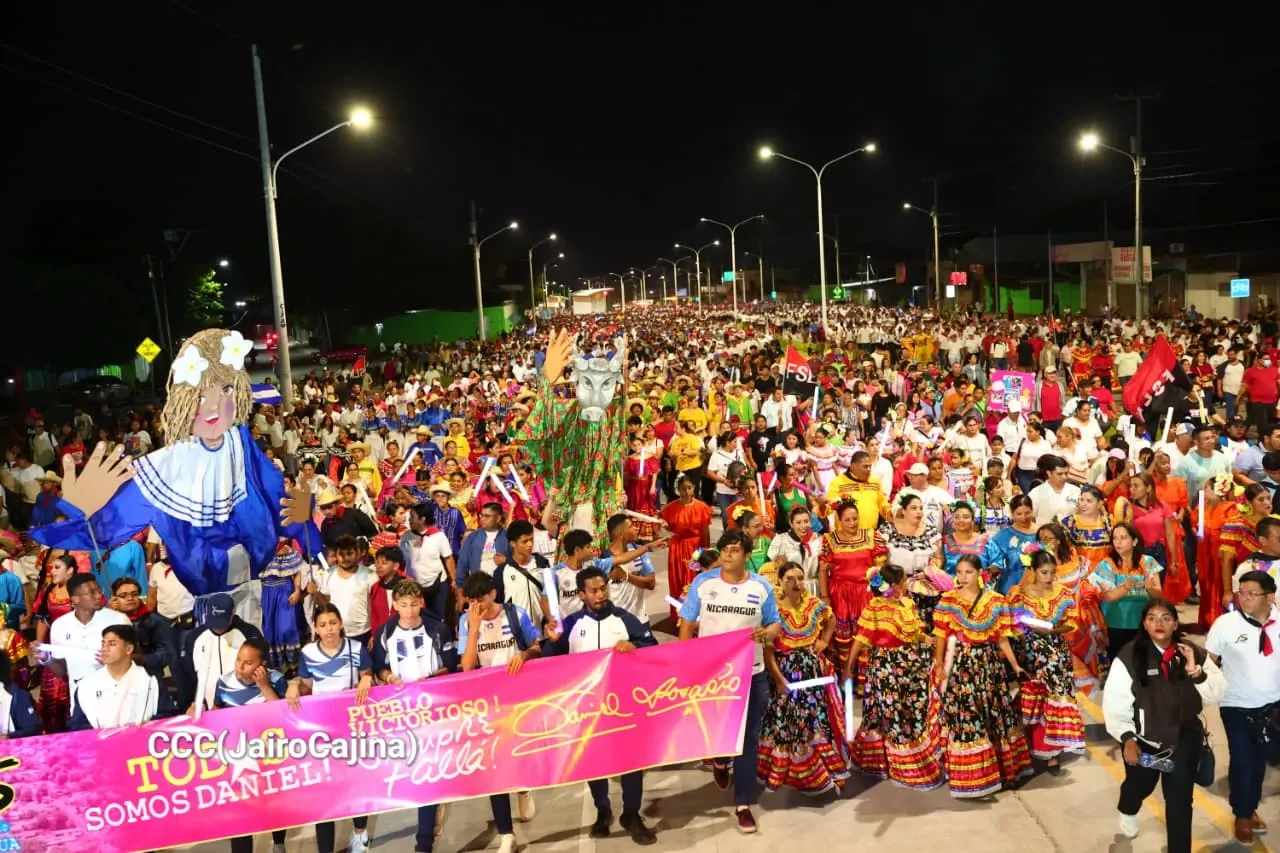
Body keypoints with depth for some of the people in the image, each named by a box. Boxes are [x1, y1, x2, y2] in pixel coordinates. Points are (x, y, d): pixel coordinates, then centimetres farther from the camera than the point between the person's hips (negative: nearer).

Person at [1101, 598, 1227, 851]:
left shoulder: (1193, 654, -7)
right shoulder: (1129, 657, -19)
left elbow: (1216, 695, -8)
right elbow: (1114, 703, -16)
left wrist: (1196, 672, -24)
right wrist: (1127, 738, -21)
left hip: (1184, 735, 1)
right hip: (1144, 738, -1)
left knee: (1180, 798, -4)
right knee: (1140, 784, 22)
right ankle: (1127, 811, 59)